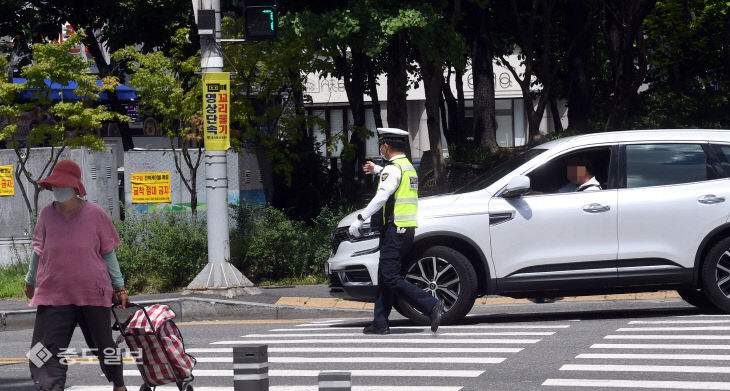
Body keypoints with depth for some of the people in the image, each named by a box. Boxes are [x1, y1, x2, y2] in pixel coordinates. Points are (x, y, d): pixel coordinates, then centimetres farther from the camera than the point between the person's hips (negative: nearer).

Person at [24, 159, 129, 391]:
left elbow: (108, 253, 4)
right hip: (53, 294, 1)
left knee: (103, 346, 14)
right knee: (47, 354, -11)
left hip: (93, 294, -1)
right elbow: (39, 251, 17)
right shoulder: (47, 215, 2)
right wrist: (30, 280, 28)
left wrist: (119, 287, 4)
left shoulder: (95, 214, -4)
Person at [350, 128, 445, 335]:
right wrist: (376, 170, 57)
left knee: (391, 278, -13)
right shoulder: (408, 166, 18)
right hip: (407, 230, 10)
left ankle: (432, 306, -21)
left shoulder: (393, 168, -12)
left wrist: (360, 219, -26)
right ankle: (380, 323, 12)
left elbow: (382, 196, -24)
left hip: (394, 230, -10)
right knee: (385, 277, 12)